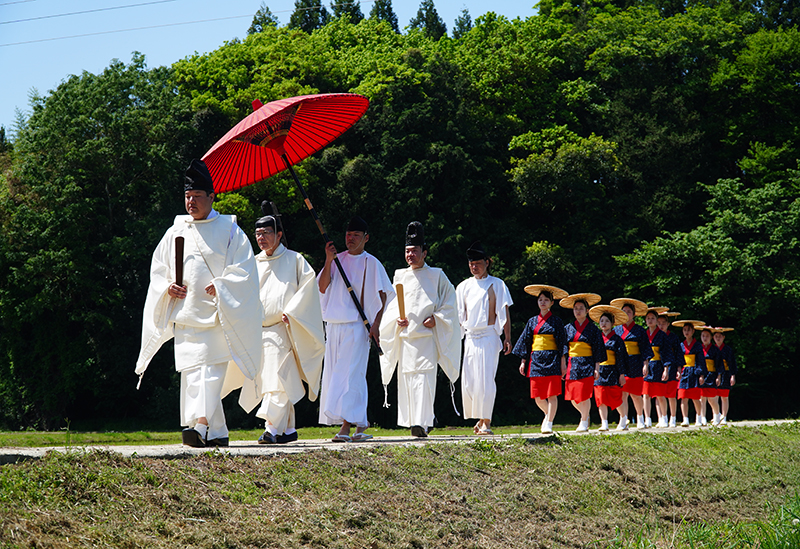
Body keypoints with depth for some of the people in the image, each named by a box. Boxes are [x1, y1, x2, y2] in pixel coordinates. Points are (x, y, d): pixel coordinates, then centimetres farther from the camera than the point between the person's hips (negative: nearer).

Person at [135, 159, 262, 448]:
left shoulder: (228, 230, 4)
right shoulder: (175, 231, 15)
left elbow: (244, 269, -2)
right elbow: (157, 269, 19)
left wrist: (220, 287, -15)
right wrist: (167, 287, -1)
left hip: (218, 315, -4)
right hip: (185, 315, 4)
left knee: (210, 371, -16)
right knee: (192, 375, 0)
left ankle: (201, 424, -29)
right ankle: (218, 433, 6)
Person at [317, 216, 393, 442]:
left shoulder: (371, 263, 1)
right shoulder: (338, 259, 13)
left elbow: (382, 294, 1)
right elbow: (322, 288, 5)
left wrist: (376, 323, -9)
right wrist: (328, 261, -7)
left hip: (357, 325, -5)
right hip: (334, 325, 5)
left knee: (350, 374, -13)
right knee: (335, 373, 4)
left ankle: (347, 424, -16)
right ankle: (360, 424, 10)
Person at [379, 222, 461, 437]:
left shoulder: (436, 276, 3)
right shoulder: (400, 276, 13)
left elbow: (449, 302, 4)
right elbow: (392, 304, 17)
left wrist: (436, 317, -11)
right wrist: (397, 317, -3)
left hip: (427, 334, -4)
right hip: (405, 334, 4)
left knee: (424, 375, -15)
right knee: (406, 377, 4)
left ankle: (422, 422, -22)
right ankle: (416, 422, 17)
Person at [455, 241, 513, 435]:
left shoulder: (496, 284, 2)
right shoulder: (464, 286, 12)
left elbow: (504, 313, 0)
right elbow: (459, 316, 15)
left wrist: (507, 338, -7)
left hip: (489, 336, -4)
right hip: (470, 337, 4)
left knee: (485, 380, -11)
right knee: (468, 382, 2)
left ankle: (486, 422, -6)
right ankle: (480, 418, 18)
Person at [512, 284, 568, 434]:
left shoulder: (556, 321, 4)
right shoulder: (532, 321, 13)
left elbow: (562, 343, 1)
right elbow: (525, 341, 15)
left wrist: (563, 363, -5)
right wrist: (523, 361, 8)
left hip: (552, 360, -3)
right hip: (536, 360, 3)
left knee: (552, 394, -9)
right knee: (537, 396, 1)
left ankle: (549, 423, -6)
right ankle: (548, 414, 27)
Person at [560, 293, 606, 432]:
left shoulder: (592, 328, 2)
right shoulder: (568, 328, 10)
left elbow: (598, 348, 1)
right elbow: (563, 348, 11)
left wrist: (597, 367, -4)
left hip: (587, 364, -3)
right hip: (572, 365, 3)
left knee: (584, 395, -7)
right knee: (572, 397, 2)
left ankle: (584, 422, 7)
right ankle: (585, 414, 28)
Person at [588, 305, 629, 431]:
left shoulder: (617, 339, 1)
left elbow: (621, 358, -1)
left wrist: (621, 374, -5)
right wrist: (594, 370, 7)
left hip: (612, 372, -3)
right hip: (599, 371, 4)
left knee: (616, 399, -4)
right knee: (601, 398, -2)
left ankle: (623, 419, 16)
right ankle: (604, 424, 0)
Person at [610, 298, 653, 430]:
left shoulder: (639, 330, 5)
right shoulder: (617, 329, 11)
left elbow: (645, 349, 2)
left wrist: (645, 364, -7)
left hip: (634, 365, -2)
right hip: (620, 365, 2)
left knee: (635, 394, 2)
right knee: (622, 393, -7)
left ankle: (640, 418, 21)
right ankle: (623, 421, -8)